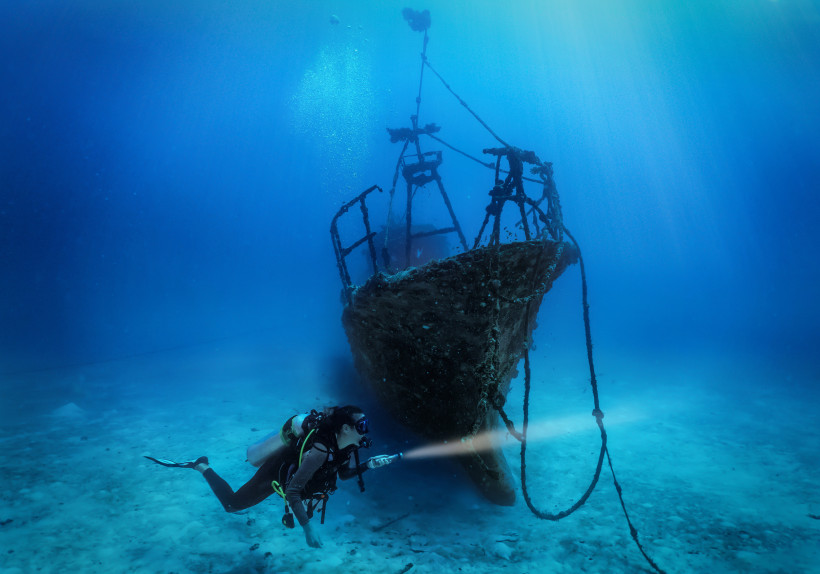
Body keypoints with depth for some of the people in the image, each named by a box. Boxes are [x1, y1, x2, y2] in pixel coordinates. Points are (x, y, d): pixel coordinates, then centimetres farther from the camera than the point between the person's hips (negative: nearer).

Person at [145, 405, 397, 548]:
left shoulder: (344, 443, -18)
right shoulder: (320, 451, -43)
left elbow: (344, 474, -3)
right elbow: (292, 492, -38)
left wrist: (370, 464, -17)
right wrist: (307, 527, -41)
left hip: (290, 460, 6)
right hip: (274, 475, -6)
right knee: (231, 504, 13)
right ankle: (201, 466, 24)